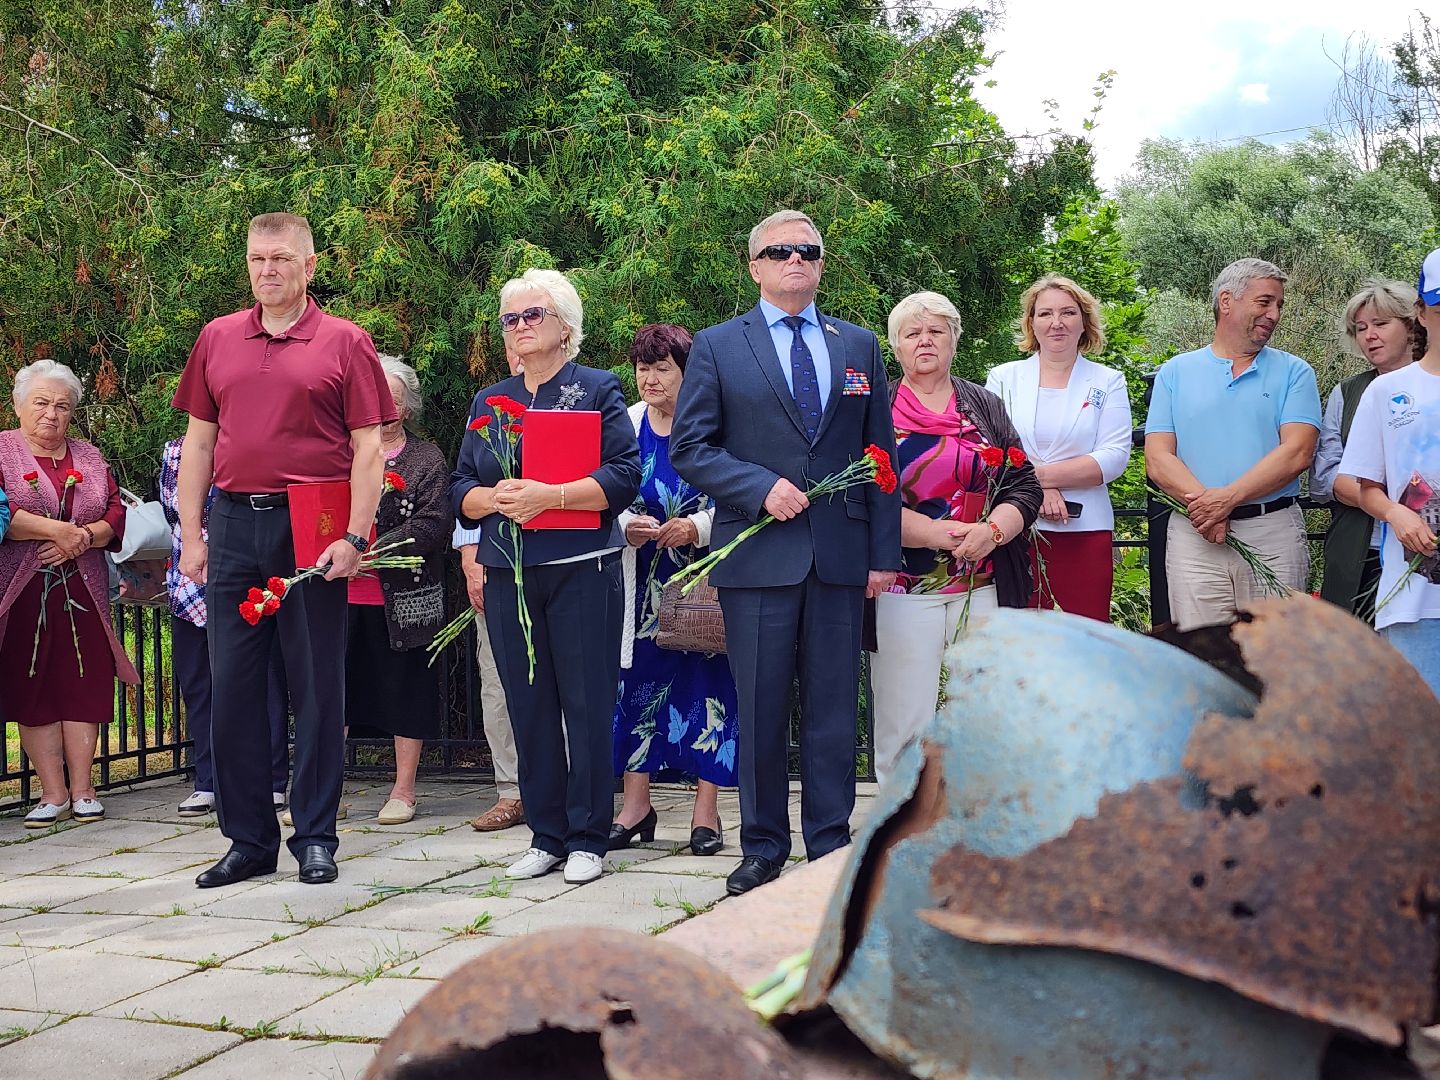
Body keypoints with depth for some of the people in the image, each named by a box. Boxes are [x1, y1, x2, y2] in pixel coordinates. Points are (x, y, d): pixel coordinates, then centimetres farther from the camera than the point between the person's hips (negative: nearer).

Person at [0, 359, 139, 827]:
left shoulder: (90, 458, 17)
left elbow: (117, 512, 9)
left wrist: (85, 537, -10)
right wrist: (58, 530, -13)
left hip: (82, 591, 3)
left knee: (83, 685, -1)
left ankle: (82, 790, 5)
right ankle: (53, 794, 3)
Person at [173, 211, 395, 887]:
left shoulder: (345, 343, 2)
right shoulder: (217, 339, 13)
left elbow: (368, 448, -2)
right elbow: (198, 443, 14)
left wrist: (355, 537, -12)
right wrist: (191, 536, 7)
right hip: (234, 523, 4)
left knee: (317, 687, 3)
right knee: (230, 685, 5)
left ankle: (316, 837, 13)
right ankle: (247, 839, 16)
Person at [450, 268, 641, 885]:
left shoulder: (597, 390, 3)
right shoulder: (489, 402, 17)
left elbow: (624, 477, -8)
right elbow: (460, 491, 14)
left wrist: (548, 496, -18)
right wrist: (495, 498, -9)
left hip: (581, 570, -4)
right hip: (508, 574, 4)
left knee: (587, 705, -3)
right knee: (529, 707, 6)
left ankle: (587, 840, 6)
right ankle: (546, 836, 15)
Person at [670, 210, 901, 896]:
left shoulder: (859, 347, 13)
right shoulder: (717, 347, 6)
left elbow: (880, 455, 12)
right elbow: (689, 448, 2)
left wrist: (884, 554, 5)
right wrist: (761, 486, -13)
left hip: (841, 554, 2)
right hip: (758, 553, -2)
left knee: (833, 708, 5)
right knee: (761, 709, 2)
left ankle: (831, 845, 14)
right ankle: (763, 847, 14)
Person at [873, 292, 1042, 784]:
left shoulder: (986, 407, 14)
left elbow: (1024, 486, 8)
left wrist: (991, 531, -12)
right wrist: (942, 533, -13)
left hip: (984, 588, 3)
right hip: (904, 590, -2)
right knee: (904, 725, -3)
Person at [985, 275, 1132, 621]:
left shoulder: (1107, 382, 10)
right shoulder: (1004, 378, 11)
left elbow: (1115, 457, -3)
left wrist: (1041, 474, -12)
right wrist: (1037, 488, -14)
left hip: (1084, 530, 0)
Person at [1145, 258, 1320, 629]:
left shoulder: (1294, 372, 10)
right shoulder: (1175, 373, 12)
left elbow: (1297, 453, -4)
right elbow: (1158, 460, 2)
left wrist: (1228, 497, -15)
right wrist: (1205, 505, -15)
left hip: (1273, 532, 0)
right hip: (1193, 535, 1)